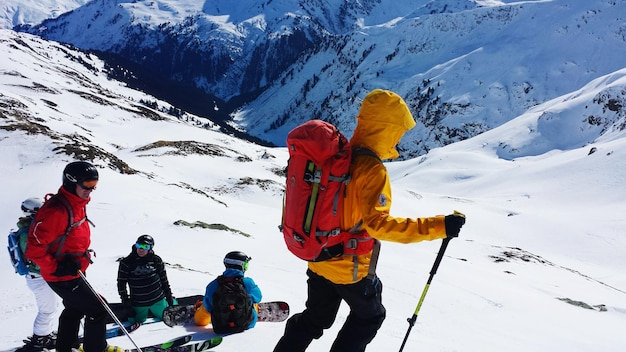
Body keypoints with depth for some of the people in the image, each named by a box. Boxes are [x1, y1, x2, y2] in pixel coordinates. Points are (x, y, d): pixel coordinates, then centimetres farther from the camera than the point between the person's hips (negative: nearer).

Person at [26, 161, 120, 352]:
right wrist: (57, 268, -26)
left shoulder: (77, 203, 0)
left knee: (74, 309, 26)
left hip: (74, 271, 10)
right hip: (63, 278, -10)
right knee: (97, 310, 0)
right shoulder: (56, 211, -30)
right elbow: (34, 249, -27)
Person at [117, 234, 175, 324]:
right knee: (139, 321, 14)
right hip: (138, 304, -1)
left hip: (157, 300, 1)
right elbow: (121, 282, -2)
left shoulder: (156, 260, -5)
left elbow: (164, 279, 5)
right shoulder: (127, 263, -8)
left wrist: (169, 296, 8)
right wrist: (125, 298, -5)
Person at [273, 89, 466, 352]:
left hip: (319, 259, 7)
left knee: (315, 319, 24)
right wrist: (437, 226, -36)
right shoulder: (373, 170, -25)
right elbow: (378, 224, -34)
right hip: (350, 268, -7)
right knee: (370, 316, 21)